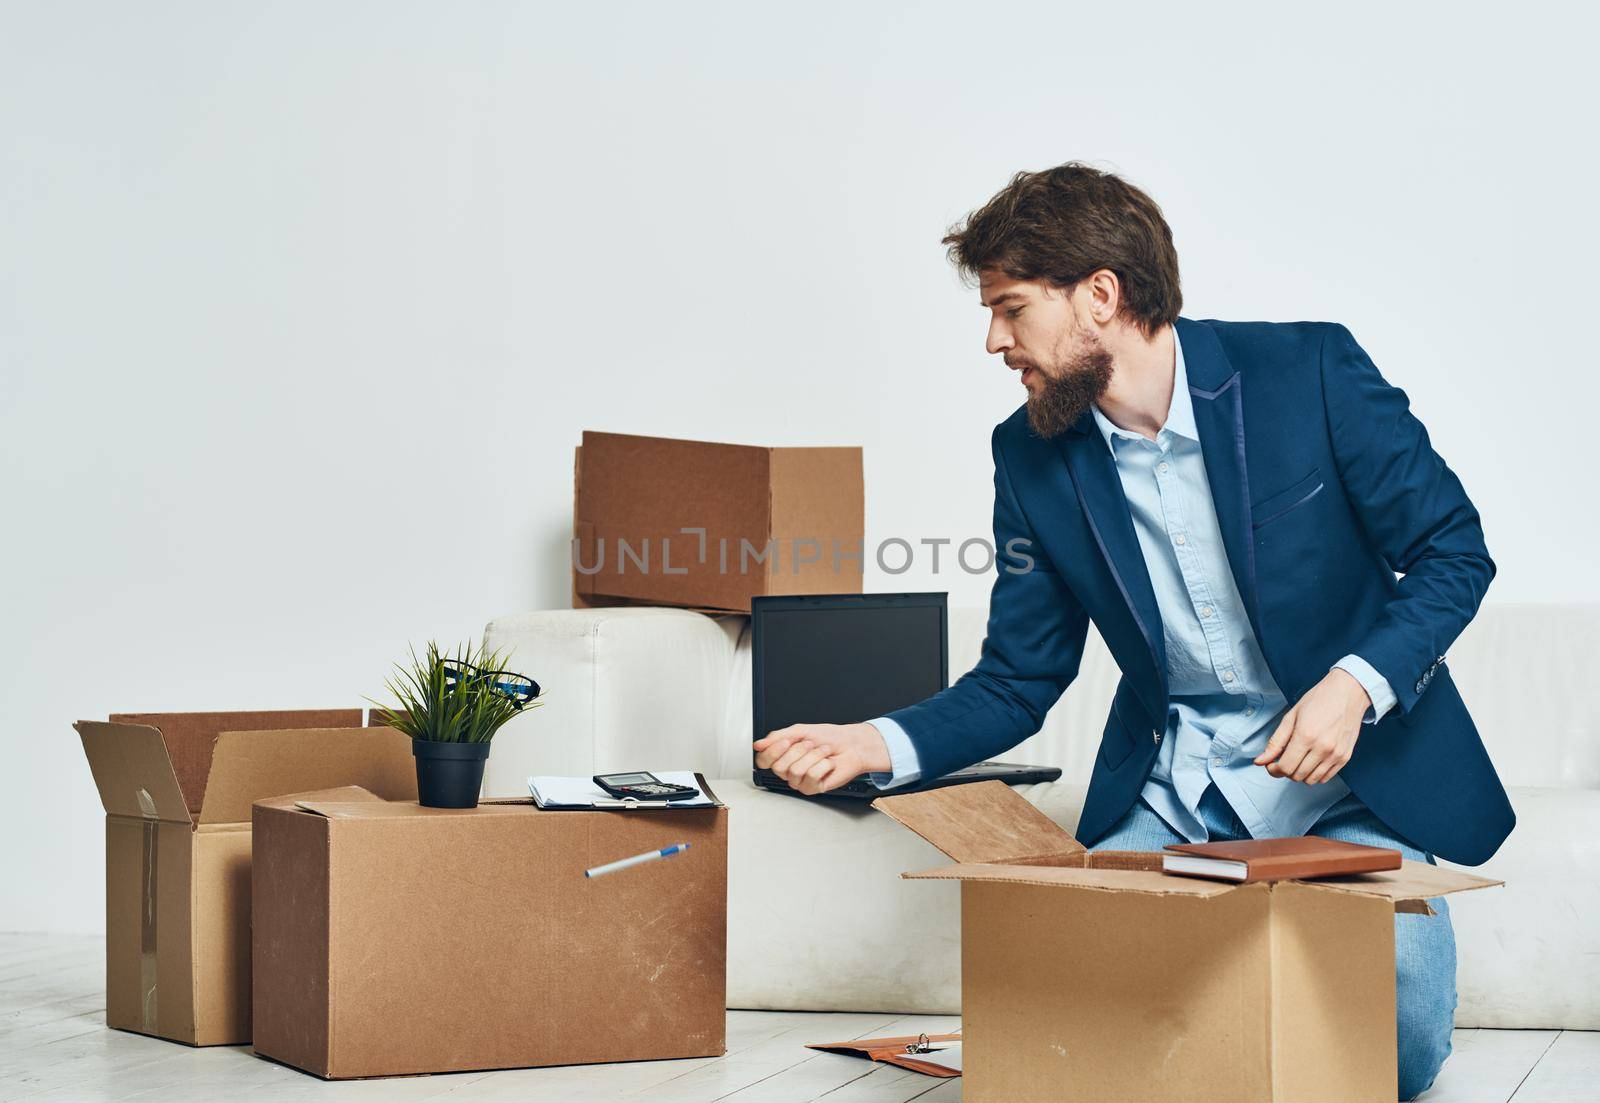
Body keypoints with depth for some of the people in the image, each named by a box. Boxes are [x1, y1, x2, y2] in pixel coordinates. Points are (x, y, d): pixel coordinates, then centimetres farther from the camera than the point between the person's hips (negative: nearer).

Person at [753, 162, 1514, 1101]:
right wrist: (881, 745, -13)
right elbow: (1017, 683, 5)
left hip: (1355, 774, -2)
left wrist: (1356, 683, -21)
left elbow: (1454, 550, -4)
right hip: (1170, 800, 3)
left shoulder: (1310, 372, -11)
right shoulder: (1033, 457, 0)